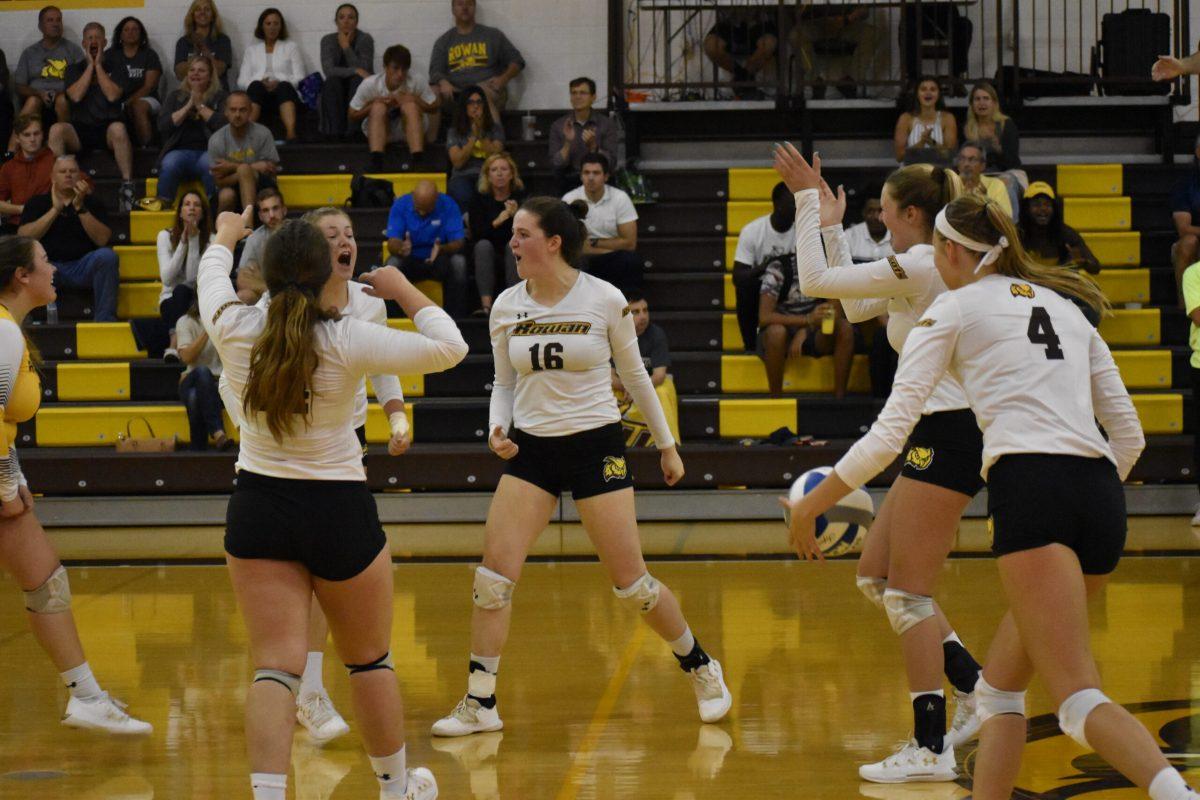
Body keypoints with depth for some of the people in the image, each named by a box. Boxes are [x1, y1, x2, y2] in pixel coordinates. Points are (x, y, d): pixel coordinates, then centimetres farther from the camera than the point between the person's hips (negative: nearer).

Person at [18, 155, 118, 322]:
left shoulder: (91, 203, 18)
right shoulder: (37, 203, 18)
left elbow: (102, 239, 1)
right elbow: (23, 238, 0)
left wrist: (80, 208, -6)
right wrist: (55, 210, -2)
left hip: (83, 266, 1)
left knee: (106, 256, -31)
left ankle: (104, 320, -26)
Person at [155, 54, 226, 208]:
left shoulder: (219, 97, 15)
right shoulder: (176, 96, 21)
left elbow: (222, 124, -4)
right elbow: (163, 126, 5)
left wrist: (200, 106, 0)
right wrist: (188, 107, 0)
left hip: (208, 150, -1)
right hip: (180, 150, 1)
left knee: (211, 165, -36)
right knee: (169, 165, -33)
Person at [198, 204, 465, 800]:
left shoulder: (234, 329, -9)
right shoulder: (349, 340, -17)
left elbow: (211, 277, 15)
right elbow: (449, 348, -12)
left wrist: (225, 238, 36)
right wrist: (405, 292, 1)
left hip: (258, 510, 2)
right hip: (339, 511, -1)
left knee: (276, 666, -3)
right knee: (369, 660, 18)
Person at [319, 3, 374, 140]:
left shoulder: (365, 39, -9)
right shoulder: (328, 40, -5)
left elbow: (364, 70, -19)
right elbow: (328, 70, -19)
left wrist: (346, 47, -24)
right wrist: (356, 71, -30)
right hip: (336, 92, 1)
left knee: (357, 81, -33)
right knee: (332, 81, -31)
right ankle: (335, 131, -36)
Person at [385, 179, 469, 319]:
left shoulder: (448, 205, -12)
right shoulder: (400, 205, -11)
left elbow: (458, 243, -16)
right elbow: (392, 243, -18)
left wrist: (442, 249, -39)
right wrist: (401, 248, -43)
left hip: (439, 259, 0)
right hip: (410, 259, 0)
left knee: (458, 262, -31)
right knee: (392, 264, -31)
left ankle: (456, 317, -24)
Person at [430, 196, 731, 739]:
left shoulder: (604, 300, -8)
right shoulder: (506, 306, 1)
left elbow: (635, 374, 4)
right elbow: (504, 383, 12)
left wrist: (667, 444, 11)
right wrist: (498, 427, -8)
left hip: (596, 445, -3)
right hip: (530, 450, 3)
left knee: (630, 583, -2)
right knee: (493, 575, -8)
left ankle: (701, 668, 21)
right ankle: (480, 704, 0)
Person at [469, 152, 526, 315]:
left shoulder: (521, 196, 0)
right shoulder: (479, 199, 1)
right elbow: (476, 235, -10)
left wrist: (516, 215, -26)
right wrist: (498, 221, -24)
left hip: (514, 254, 0)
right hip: (487, 254, 0)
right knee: (483, 245, -30)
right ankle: (486, 304, -41)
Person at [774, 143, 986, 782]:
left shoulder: (919, 265, -14)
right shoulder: (924, 268, 15)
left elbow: (815, 281, -13)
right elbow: (855, 307, 26)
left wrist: (808, 201, -5)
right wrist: (829, 227, 24)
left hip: (947, 436, -10)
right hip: (939, 437, 10)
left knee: (907, 592, -6)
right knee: (875, 576, 14)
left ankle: (930, 749, -3)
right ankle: (973, 687, 16)